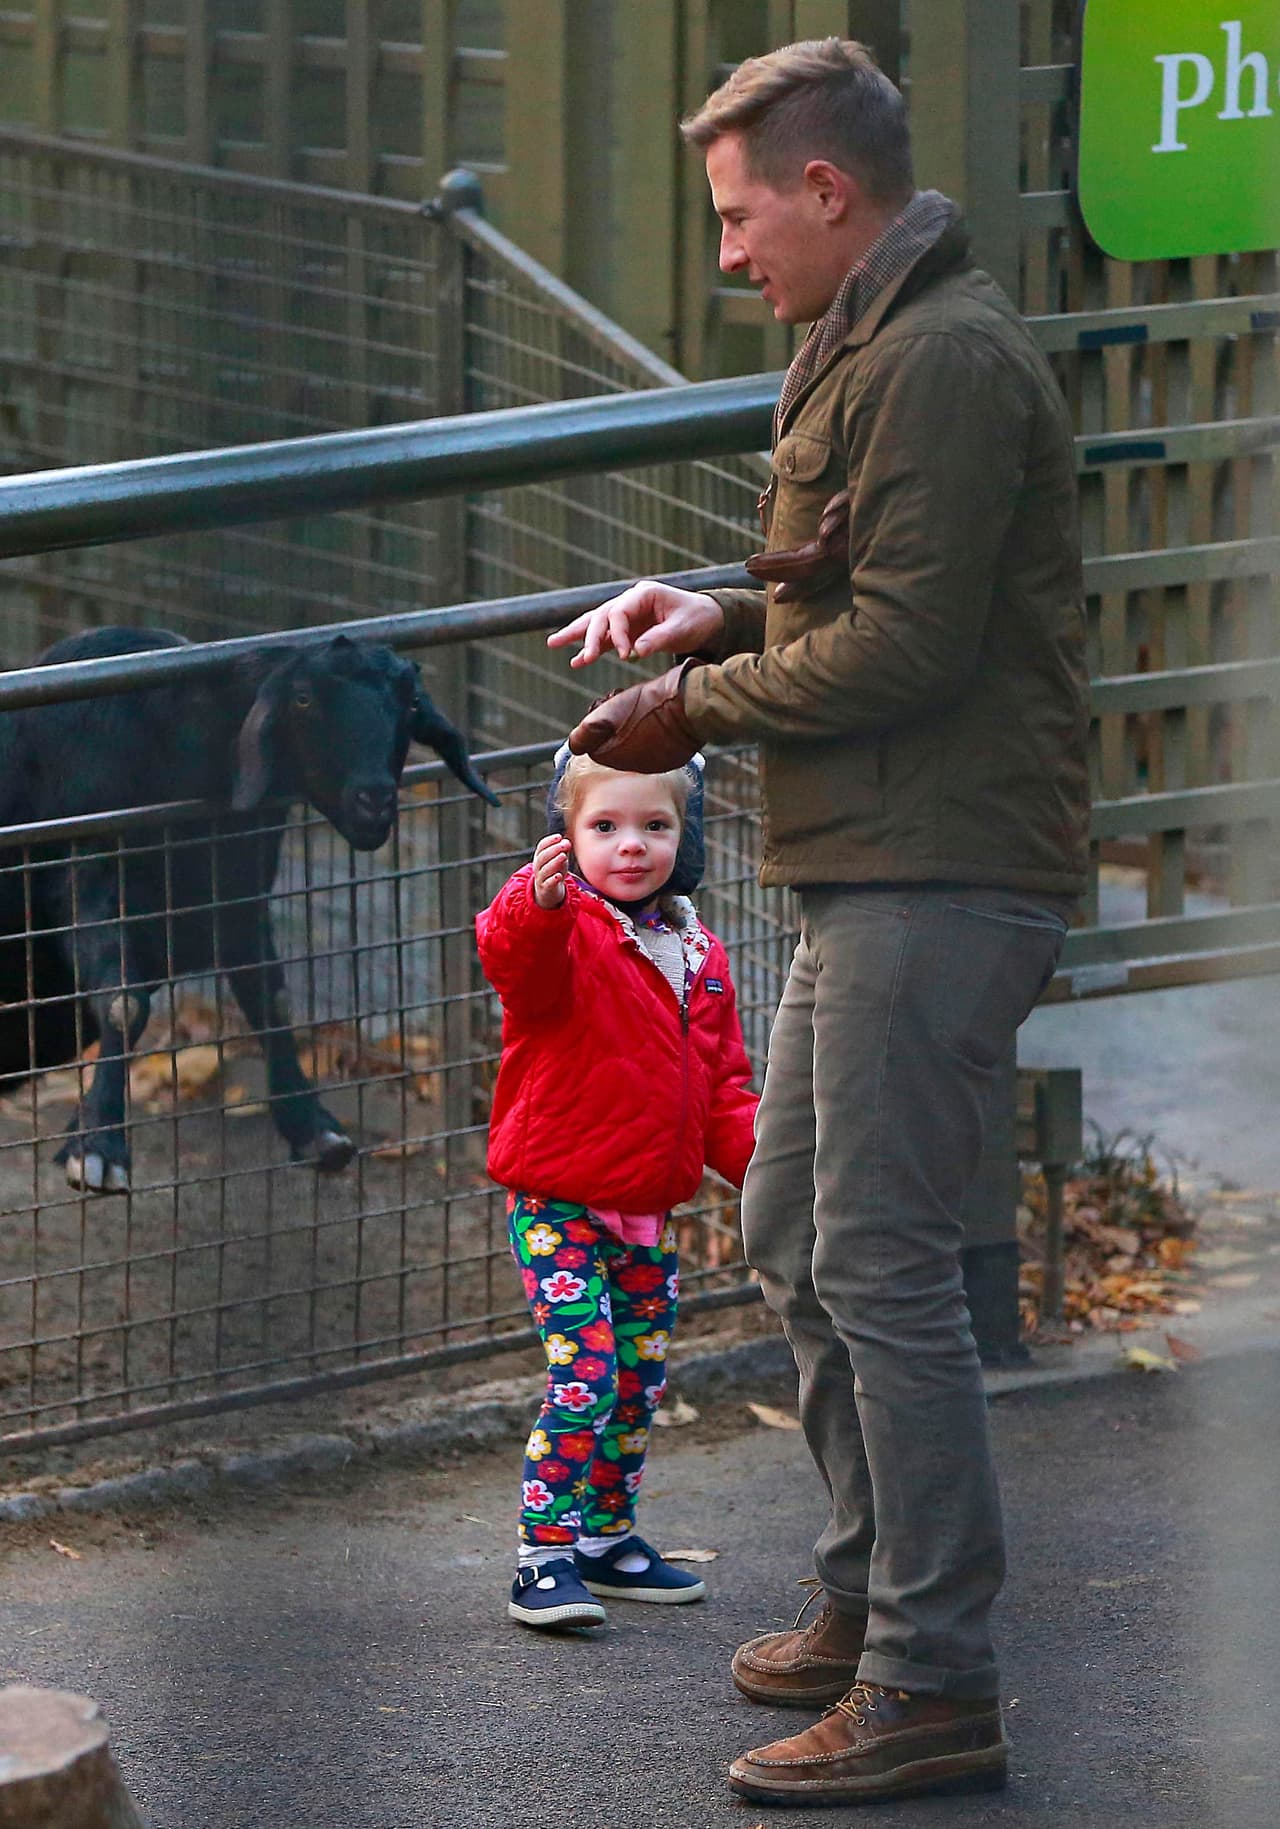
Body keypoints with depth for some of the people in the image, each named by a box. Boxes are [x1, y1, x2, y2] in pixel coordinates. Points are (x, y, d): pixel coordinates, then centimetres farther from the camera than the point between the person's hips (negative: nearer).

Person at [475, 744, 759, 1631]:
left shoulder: (698, 956, 10)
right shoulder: (563, 927, -11)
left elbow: (721, 1084, 15)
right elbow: (515, 960, -36)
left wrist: (759, 1153, -1)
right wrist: (538, 906, -58)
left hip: (650, 1209, 7)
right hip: (558, 1202, -7)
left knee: (640, 1378, 13)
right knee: (585, 1372, -15)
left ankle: (608, 1535, 28)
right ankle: (546, 1557, -10)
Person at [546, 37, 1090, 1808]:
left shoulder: (945, 362, -15)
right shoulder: (878, 346, 19)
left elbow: (908, 644, -20)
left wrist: (694, 710, -10)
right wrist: (728, 614, 8)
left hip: (941, 880, -11)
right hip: (880, 876, 11)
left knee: (881, 1266, -10)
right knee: (794, 1235, 17)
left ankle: (936, 1688, -6)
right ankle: (872, 1600, 27)